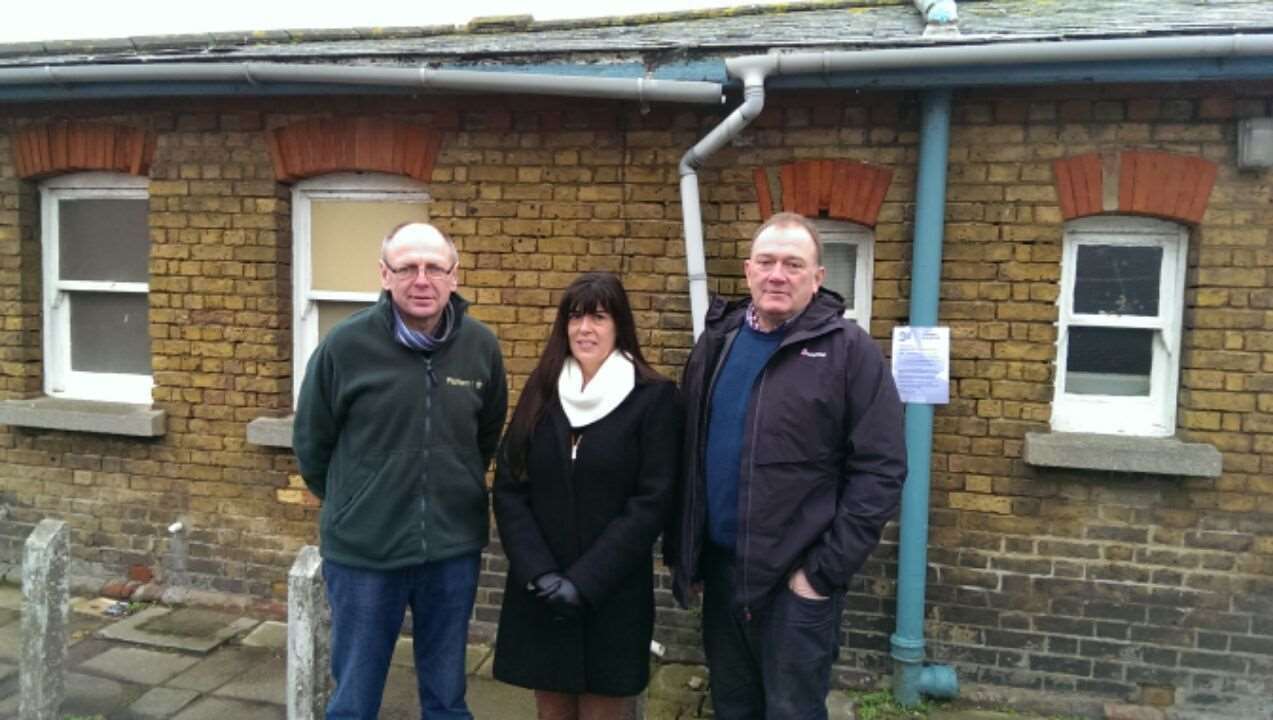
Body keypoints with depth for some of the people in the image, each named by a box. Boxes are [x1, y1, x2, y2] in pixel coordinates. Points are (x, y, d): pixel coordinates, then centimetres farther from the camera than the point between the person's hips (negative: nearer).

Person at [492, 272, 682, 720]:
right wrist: (539, 573, -11)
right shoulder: (541, 392, 6)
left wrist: (584, 582, -14)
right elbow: (509, 490, 2)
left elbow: (652, 502, -10)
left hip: (613, 597, -3)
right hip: (538, 595, 3)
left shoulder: (654, 397, -5)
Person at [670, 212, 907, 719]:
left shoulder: (848, 350, -9)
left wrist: (826, 569, -13)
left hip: (797, 580, -5)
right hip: (720, 569, 5)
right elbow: (689, 455, 10)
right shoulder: (716, 342, 6)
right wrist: (684, 554, 8)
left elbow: (880, 469, -12)